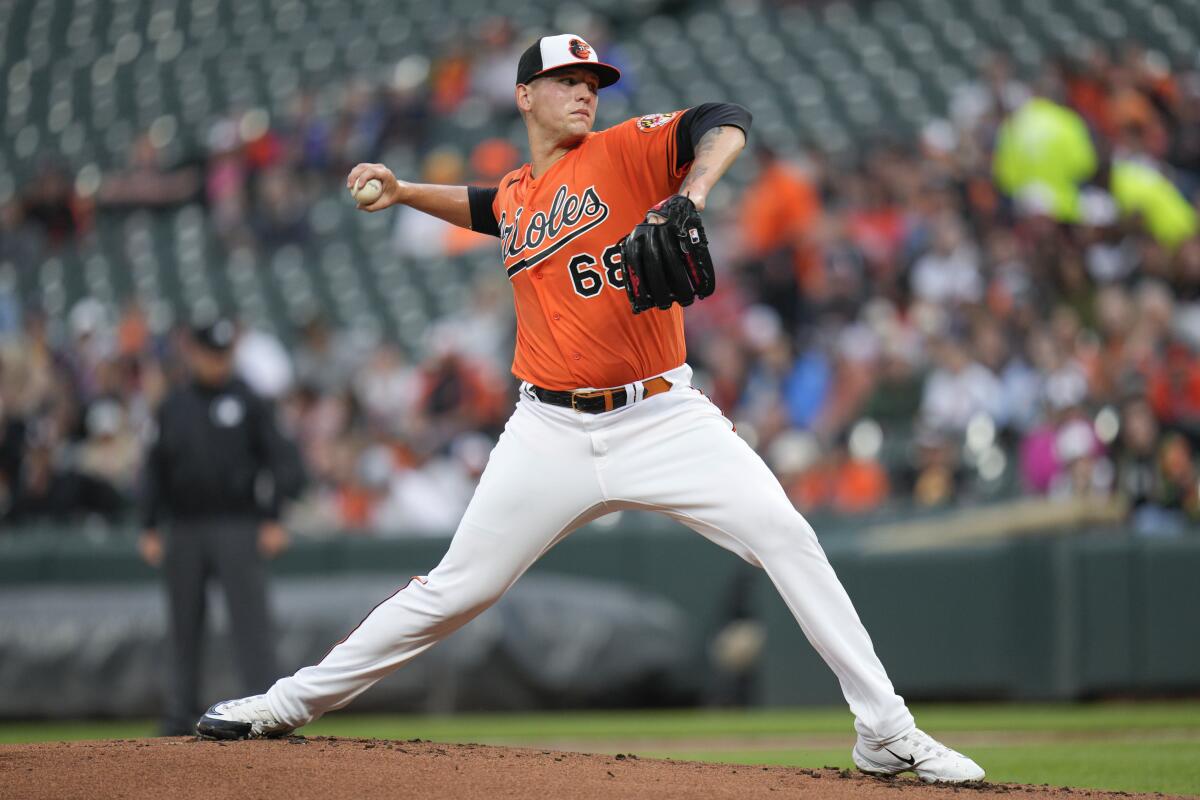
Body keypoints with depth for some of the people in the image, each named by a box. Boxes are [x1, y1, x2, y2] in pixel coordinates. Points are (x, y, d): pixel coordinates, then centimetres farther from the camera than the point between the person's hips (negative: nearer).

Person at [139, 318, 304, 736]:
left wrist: (274, 519, -12)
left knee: (250, 623, -9)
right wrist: (149, 529, 7)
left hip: (238, 529, -3)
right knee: (183, 627, 6)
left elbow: (283, 462, -2)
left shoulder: (249, 403, 2)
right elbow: (156, 470, 14)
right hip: (184, 529, 3)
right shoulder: (173, 407, 11)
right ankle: (178, 718, 12)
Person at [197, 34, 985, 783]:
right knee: (457, 588, 4)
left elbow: (726, 122, -18)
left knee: (785, 536, -19)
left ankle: (886, 733, -16)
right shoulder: (514, 196, 13)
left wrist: (689, 200, -35)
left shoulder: (624, 150, -1)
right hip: (551, 433, 3)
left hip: (662, 416, -3)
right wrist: (404, 192, 26)